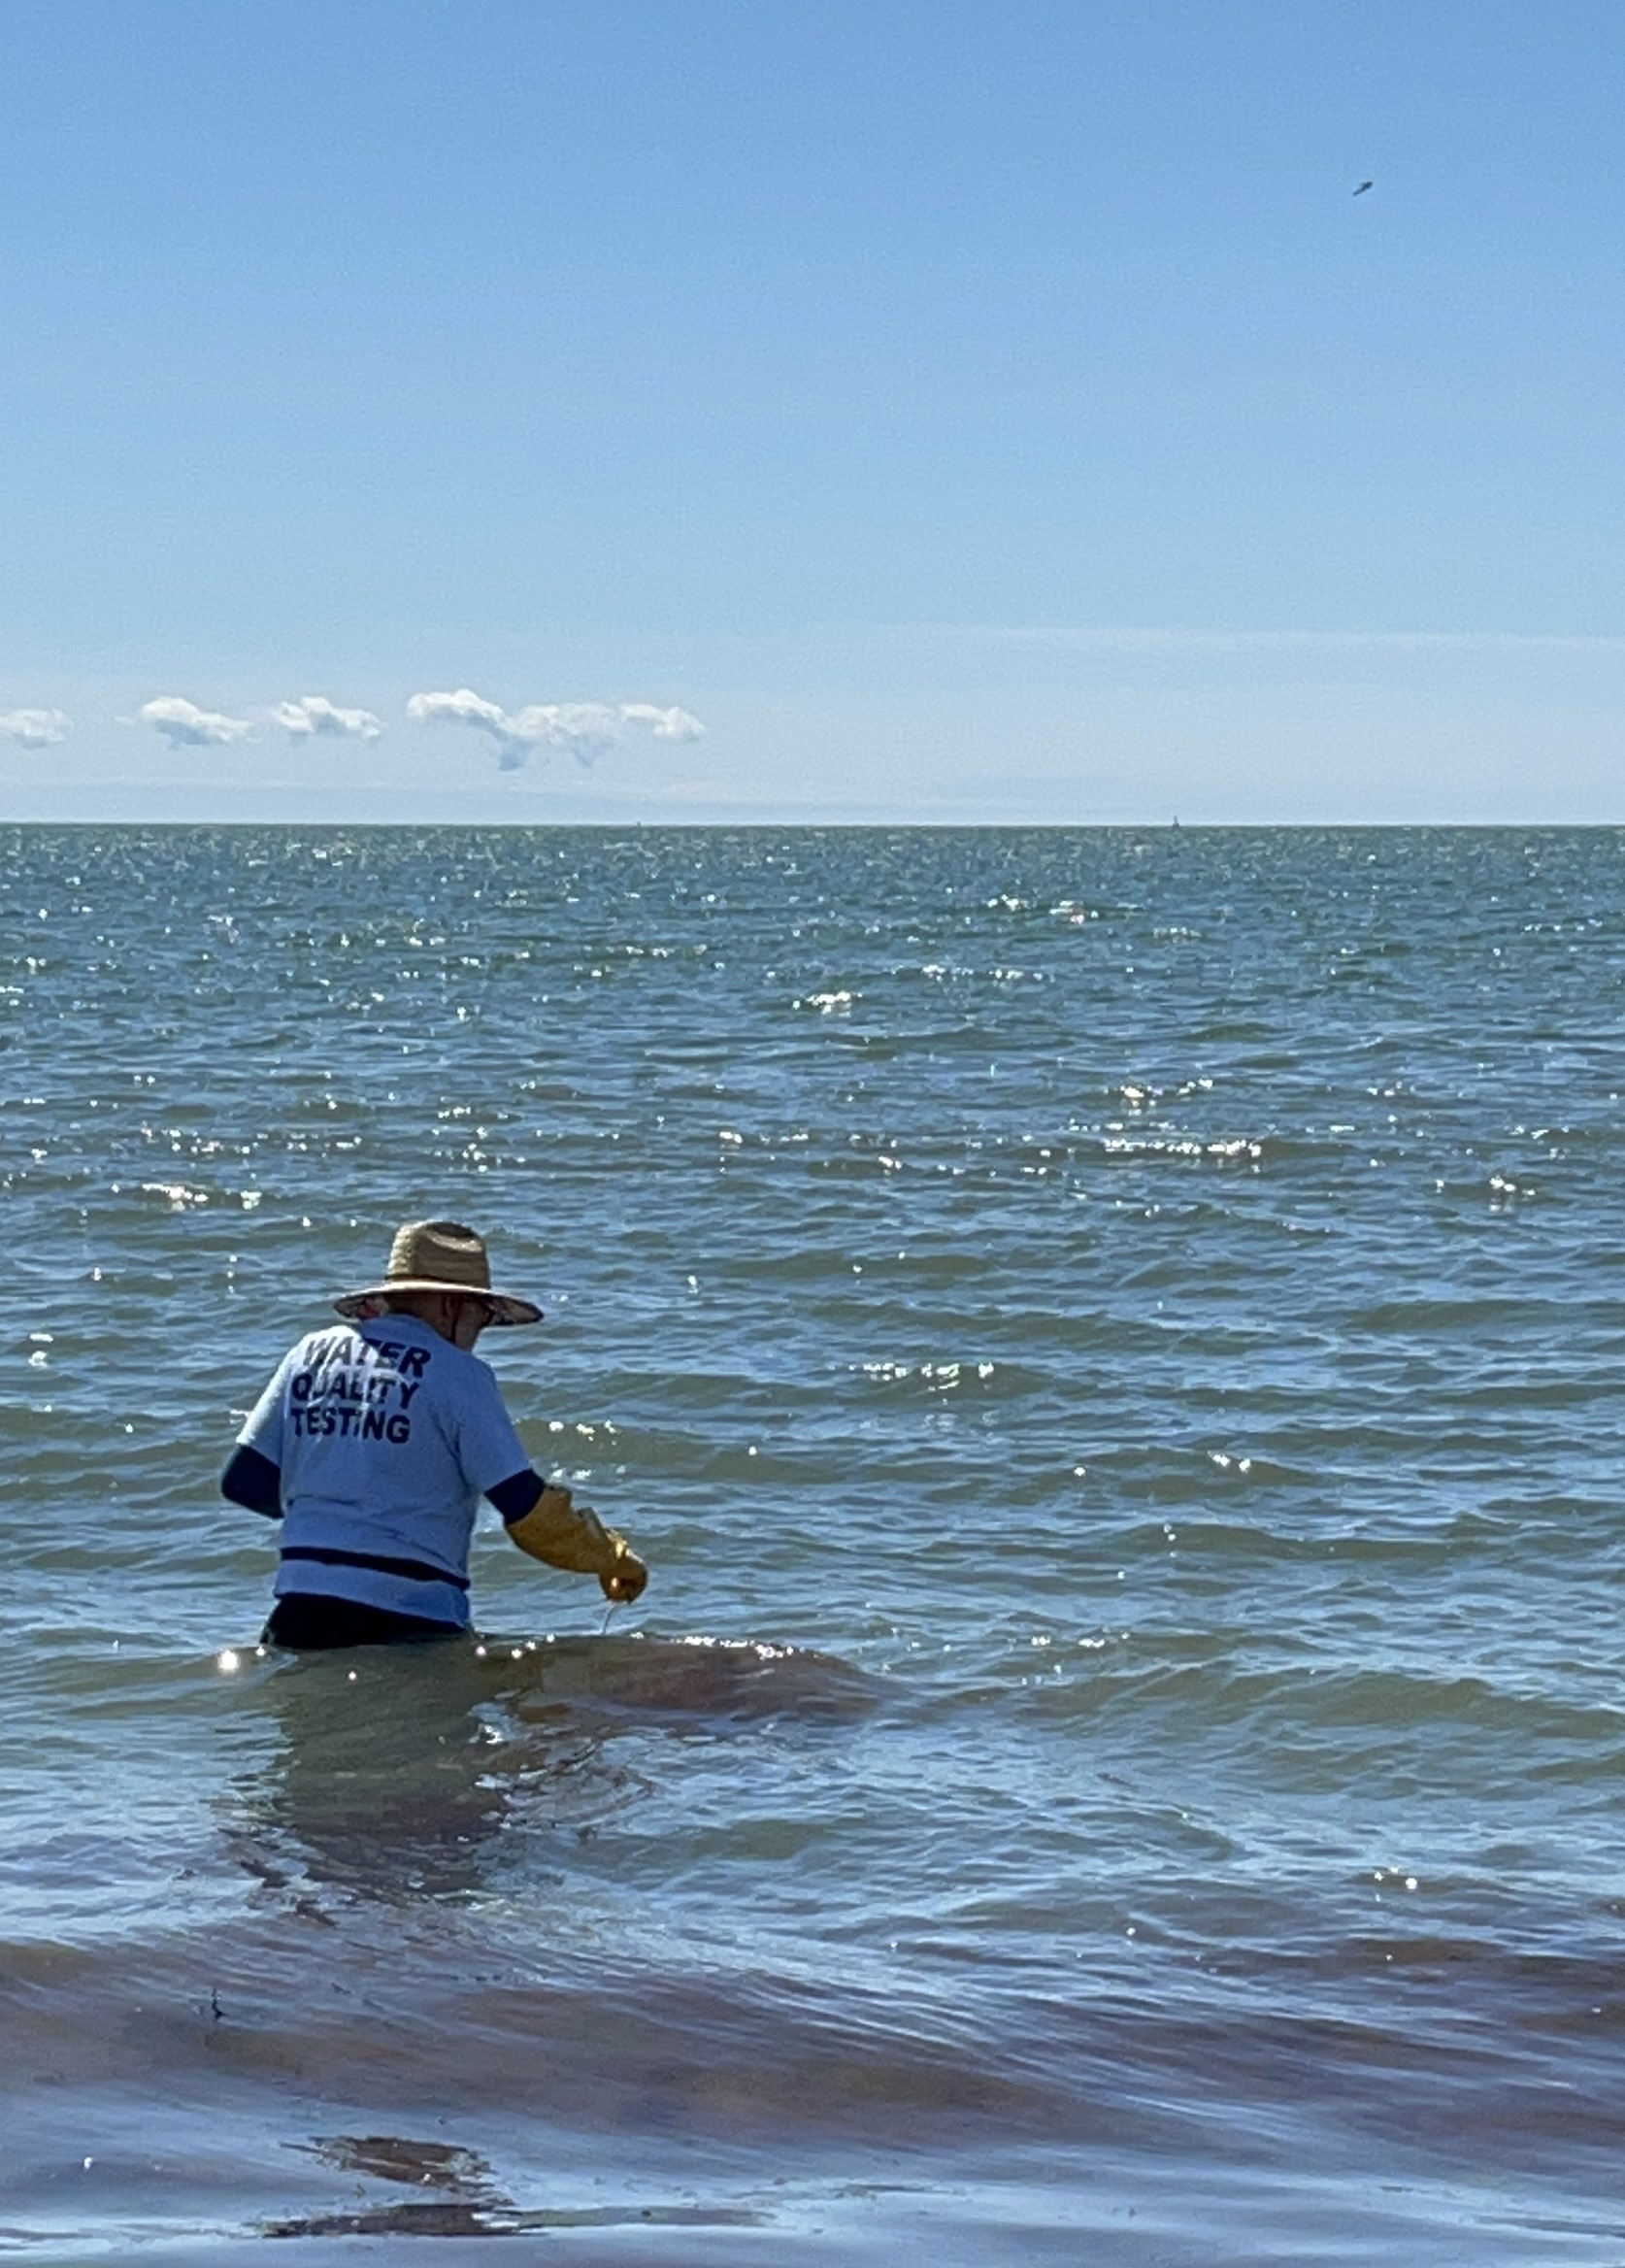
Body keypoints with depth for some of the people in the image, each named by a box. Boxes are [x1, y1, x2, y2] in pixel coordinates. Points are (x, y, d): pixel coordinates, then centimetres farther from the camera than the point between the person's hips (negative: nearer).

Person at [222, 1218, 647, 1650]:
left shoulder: (312, 1353, 13)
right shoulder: (458, 1375, -2)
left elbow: (244, 1484, 14)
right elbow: (527, 1506, -5)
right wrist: (614, 1560, 9)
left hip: (301, 1615, 5)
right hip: (412, 1625, -4)